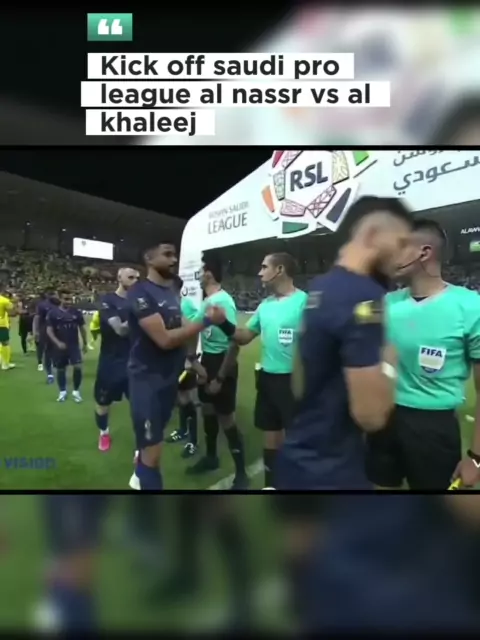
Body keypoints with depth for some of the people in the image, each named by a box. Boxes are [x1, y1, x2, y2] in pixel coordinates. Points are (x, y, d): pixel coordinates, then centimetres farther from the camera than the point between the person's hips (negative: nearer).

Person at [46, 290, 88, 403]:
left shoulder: (76, 312, -1)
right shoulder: (53, 312, -6)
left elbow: (82, 328, 7)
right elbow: (49, 330, -7)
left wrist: (84, 343, 9)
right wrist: (57, 343, -21)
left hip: (74, 345, 1)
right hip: (59, 346, 0)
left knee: (77, 367, -10)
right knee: (60, 369, 10)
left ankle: (76, 391, 8)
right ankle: (62, 391, 29)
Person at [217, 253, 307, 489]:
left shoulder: (304, 301, -14)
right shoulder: (265, 305, 9)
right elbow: (244, 337, 13)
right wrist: (223, 323, -4)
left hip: (294, 381, -7)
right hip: (268, 378, 7)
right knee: (270, 435, 19)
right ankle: (270, 483, 37)